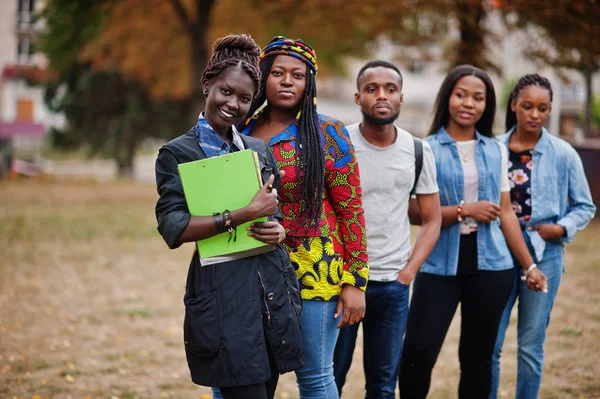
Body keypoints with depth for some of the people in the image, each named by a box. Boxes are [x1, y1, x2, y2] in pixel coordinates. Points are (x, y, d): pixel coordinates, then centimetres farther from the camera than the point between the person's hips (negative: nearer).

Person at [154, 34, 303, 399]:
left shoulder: (260, 149, 14)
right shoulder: (178, 153, -3)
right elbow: (173, 228, -13)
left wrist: (278, 229, -2)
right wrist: (246, 215, -19)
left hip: (273, 286, 6)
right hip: (223, 291, -6)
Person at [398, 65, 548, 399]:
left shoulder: (497, 151, 9)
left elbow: (505, 212, 13)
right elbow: (414, 211, -8)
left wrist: (530, 265, 11)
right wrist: (463, 211, -16)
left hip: (490, 266, 3)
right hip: (440, 264, -3)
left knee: (478, 358, 8)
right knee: (418, 352, -13)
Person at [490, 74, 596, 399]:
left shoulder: (563, 154, -2)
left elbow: (584, 207, 4)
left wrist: (562, 228, -11)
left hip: (543, 254, -1)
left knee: (530, 345, 6)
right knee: (489, 343, 1)